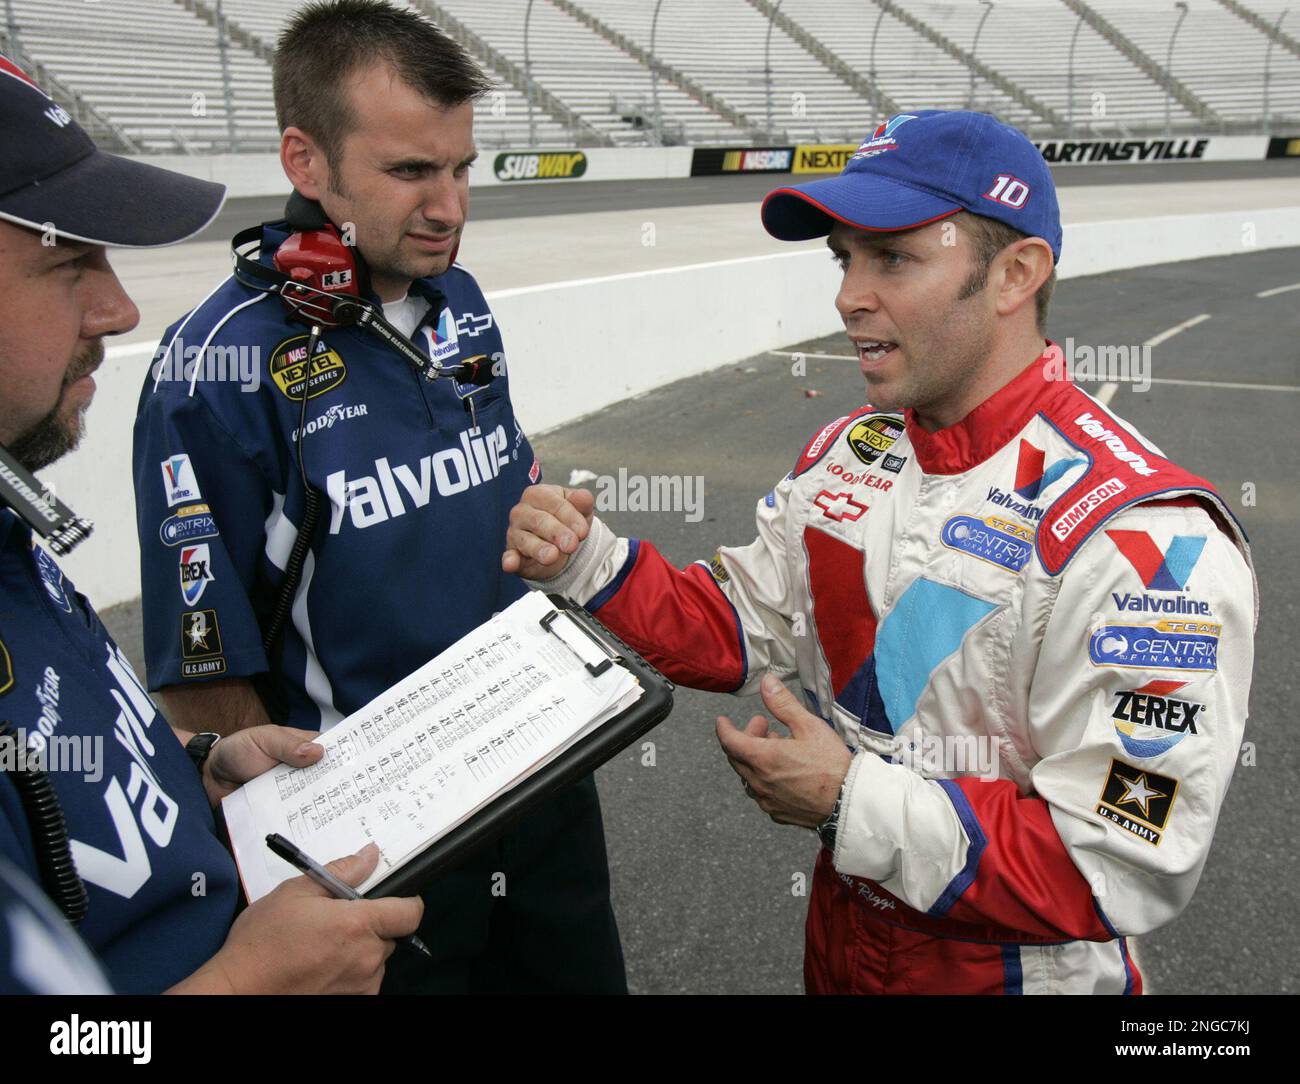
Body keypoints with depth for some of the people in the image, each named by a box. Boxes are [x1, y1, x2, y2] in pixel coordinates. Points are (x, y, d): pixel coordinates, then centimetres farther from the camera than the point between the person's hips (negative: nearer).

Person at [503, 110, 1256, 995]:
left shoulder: (1147, 536, -27)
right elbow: (743, 629, 3)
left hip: (1025, 968, -6)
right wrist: (587, 564, -13)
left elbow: (1124, 870, -28)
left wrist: (853, 804, -25)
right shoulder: (849, 452, -3)